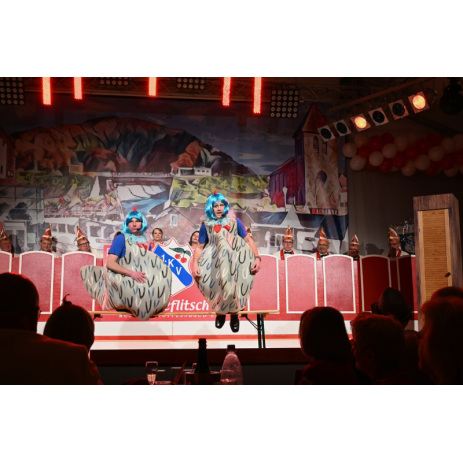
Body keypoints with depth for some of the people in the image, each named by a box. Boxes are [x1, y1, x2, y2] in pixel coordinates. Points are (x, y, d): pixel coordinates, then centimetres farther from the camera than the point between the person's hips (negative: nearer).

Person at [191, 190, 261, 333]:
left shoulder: (234, 221, 1)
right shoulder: (206, 225, 2)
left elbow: (248, 240, 1)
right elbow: (199, 247, 4)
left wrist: (257, 257, -9)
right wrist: (195, 264, -11)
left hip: (236, 260, -1)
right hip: (215, 261, 1)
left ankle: (234, 314, 12)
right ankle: (220, 312, 15)